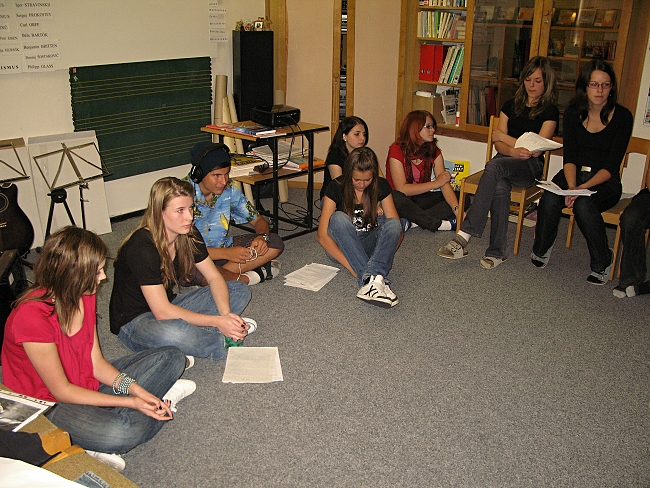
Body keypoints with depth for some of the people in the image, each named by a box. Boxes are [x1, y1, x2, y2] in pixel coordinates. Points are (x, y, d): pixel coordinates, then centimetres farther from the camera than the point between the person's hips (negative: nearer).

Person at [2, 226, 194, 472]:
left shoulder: (83, 296, -4)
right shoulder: (32, 316, -28)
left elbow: (96, 362, 0)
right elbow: (62, 391, -22)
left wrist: (135, 390, -15)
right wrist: (130, 402, -23)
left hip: (88, 384, 8)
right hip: (50, 404, -8)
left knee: (171, 358, 2)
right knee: (122, 431, -37)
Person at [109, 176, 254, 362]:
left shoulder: (189, 236, -7)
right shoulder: (142, 247, -29)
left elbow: (214, 277, 0)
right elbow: (162, 312, -30)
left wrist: (226, 314, -20)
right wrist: (217, 322, -30)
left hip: (170, 307, 8)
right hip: (133, 321, -7)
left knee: (239, 291, 0)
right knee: (173, 333, -42)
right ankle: (223, 341, -13)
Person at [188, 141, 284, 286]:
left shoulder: (229, 189, -7)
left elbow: (258, 220, 4)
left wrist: (262, 236, -21)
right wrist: (226, 253, -34)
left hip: (223, 247, 5)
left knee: (275, 243, -10)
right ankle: (246, 278, -15)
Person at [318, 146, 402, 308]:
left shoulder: (381, 186, -6)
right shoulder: (336, 188, -13)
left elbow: (396, 228, -9)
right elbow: (322, 235, -19)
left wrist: (385, 256, -28)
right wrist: (350, 267, -30)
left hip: (369, 245, 2)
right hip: (342, 246, -2)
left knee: (392, 224, -28)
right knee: (338, 218, -33)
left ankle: (372, 280, -48)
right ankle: (371, 278, -46)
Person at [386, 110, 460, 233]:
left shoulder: (434, 151, 0)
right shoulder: (397, 150, -16)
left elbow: (445, 184, -11)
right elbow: (402, 189, -23)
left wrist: (457, 210, -28)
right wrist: (435, 183, -17)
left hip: (420, 199, 6)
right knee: (396, 198, -40)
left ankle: (411, 221, -27)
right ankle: (439, 224, -26)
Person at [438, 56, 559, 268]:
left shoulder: (550, 112, 2)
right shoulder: (511, 105, 15)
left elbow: (536, 150, -9)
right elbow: (499, 145, 6)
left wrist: (502, 136, -2)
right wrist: (514, 151, -17)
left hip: (531, 166, -3)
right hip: (506, 160, 3)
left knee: (494, 166, -36)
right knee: (499, 187, -35)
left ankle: (465, 235, -42)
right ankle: (497, 252, -32)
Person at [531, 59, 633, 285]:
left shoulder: (622, 117, -8)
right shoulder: (573, 113, 1)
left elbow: (611, 166, -12)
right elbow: (569, 158, -5)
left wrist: (584, 187, -27)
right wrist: (571, 186, -23)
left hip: (605, 182, -2)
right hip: (574, 174, 2)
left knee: (583, 204, -35)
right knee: (549, 199, -30)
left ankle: (602, 262, -12)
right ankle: (541, 250, -3)